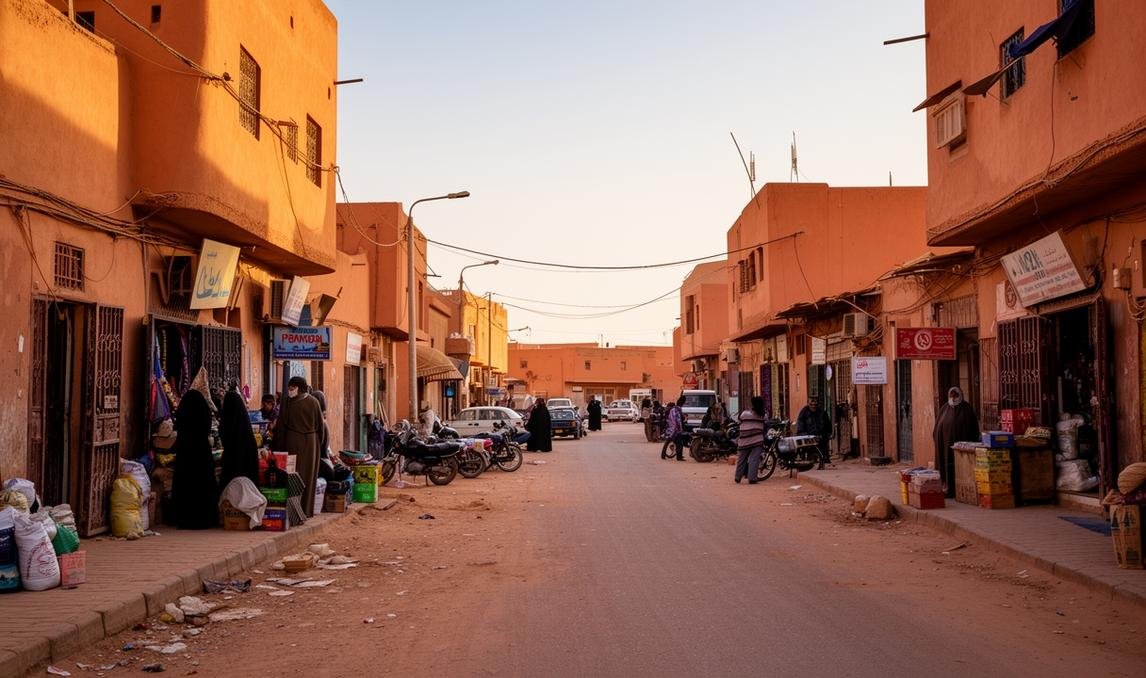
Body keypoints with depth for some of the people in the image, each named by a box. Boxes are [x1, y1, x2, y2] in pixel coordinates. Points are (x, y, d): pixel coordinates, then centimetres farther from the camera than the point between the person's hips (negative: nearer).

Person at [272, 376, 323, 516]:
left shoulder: (287, 401, -5)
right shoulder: (313, 402, 0)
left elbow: (280, 425, -5)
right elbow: (320, 425, 1)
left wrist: (279, 446, -1)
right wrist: (318, 443, 10)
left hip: (292, 441, -1)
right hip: (311, 442, 2)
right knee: (308, 475, 7)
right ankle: (307, 509, 9)